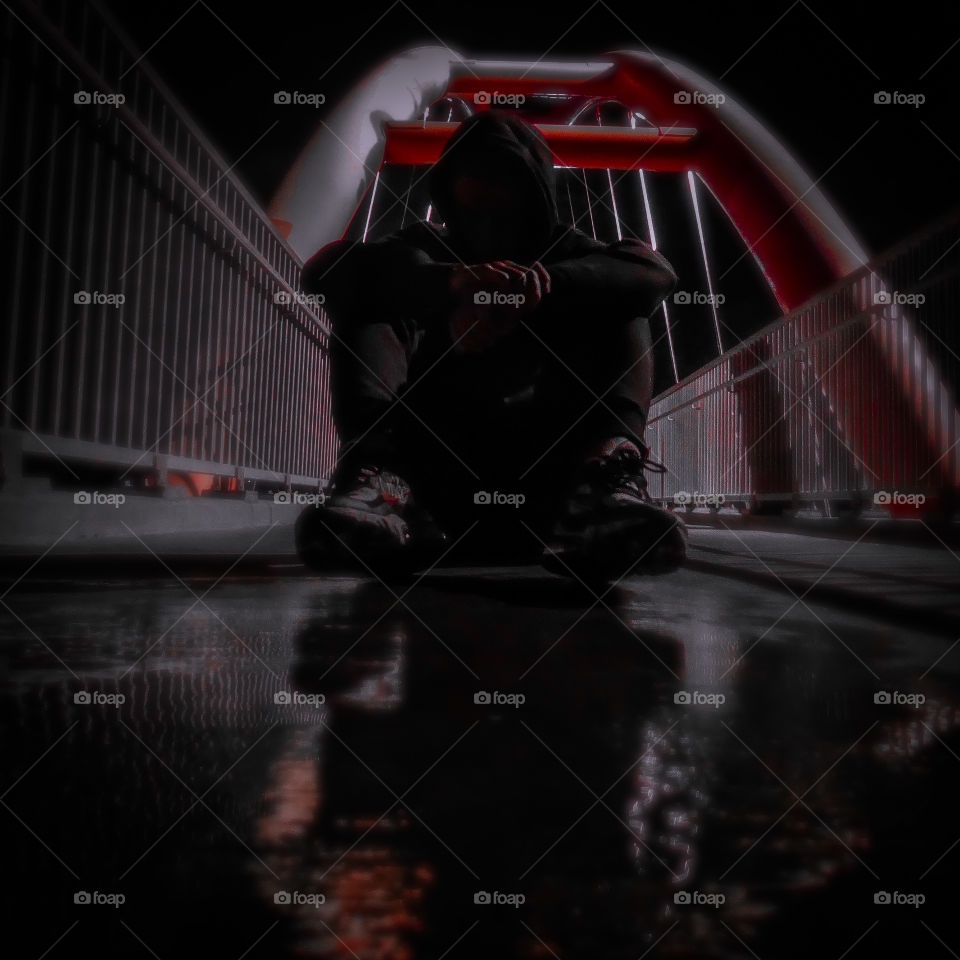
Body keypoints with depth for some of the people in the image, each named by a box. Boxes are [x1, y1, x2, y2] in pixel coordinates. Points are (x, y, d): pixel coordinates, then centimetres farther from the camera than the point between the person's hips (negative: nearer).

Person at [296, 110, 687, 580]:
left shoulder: (561, 250, 21)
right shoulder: (429, 247, 19)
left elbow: (656, 272, -3)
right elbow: (324, 268, -4)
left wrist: (543, 282, -23)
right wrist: (450, 282, -25)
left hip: (542, 464, 1)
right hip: (431, 459, 0)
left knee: (617, 305, -7)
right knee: (366, 296, -8)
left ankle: (605, 475, -36)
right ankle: (377, 466, -37)